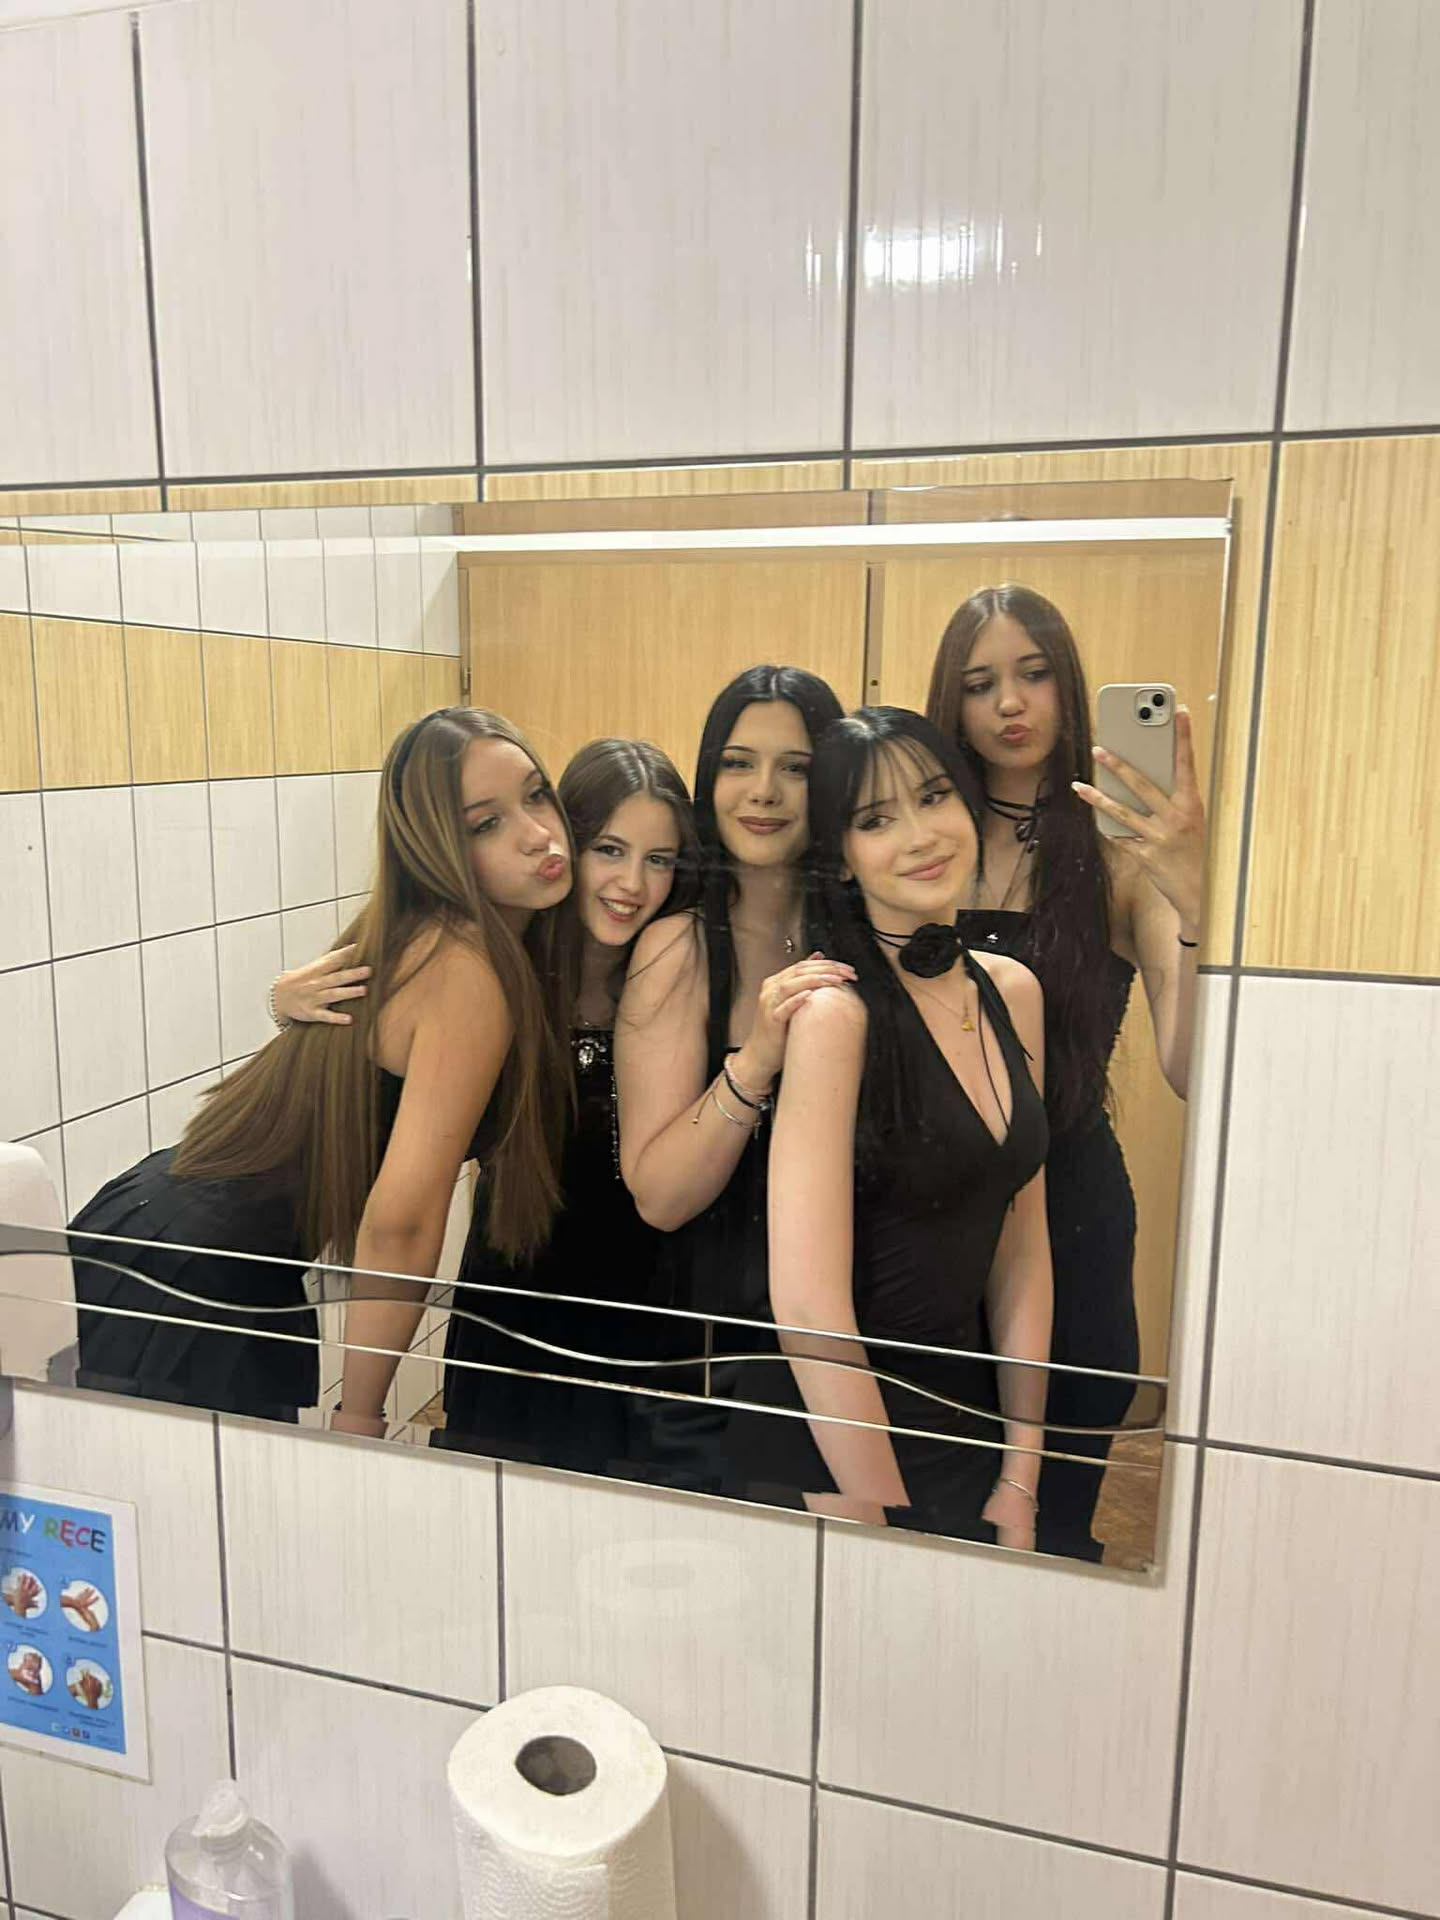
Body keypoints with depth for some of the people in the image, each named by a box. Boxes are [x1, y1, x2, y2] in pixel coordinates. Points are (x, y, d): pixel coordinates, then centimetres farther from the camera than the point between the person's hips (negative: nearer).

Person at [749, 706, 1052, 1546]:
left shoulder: (1013, 991, 1)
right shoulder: (834, 1011, -21)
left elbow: (1022, 1247, 5)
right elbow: (808, 1306, -23)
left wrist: (1020, 1482, 3)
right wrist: (878, 1517, -17)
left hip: (965, 1410, 7)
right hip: (831, 1426, -6)